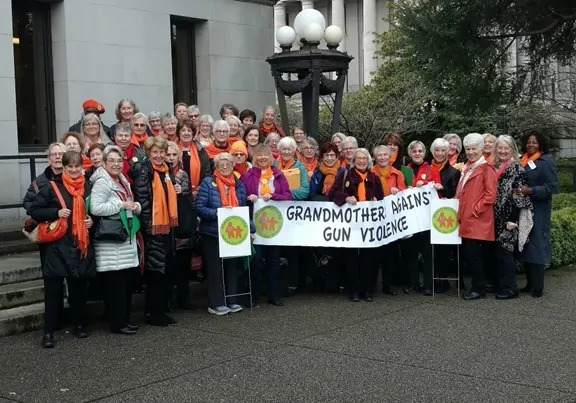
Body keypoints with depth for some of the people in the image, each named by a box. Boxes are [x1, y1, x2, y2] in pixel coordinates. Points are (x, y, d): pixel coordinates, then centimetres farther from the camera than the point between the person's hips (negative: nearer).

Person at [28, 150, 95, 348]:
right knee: (53, 289, -1)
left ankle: (79, 324, 27)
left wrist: (92, 221, 2)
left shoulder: (88, 187, 9)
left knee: (79, 287, 11)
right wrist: (56, 212, -16)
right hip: (57, 246, -3)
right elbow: (33, 210, -4)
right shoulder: (52, 187, -4)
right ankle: (48, 331, 6)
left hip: (82, 246, 4)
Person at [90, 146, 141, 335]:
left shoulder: (123, 181, 16)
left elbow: (132, 207, 28)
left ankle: (125, 319, 21)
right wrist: (122, 205, -18)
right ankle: (117, 323, 4)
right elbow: (95, 208, -23)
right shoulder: (101, 182, -11)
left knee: (126, 282, 11)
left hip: (126, 238, 9)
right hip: (110, 241, -8)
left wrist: (136, 206, 4)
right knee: (115, 283, -4)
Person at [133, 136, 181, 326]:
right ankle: (152, 312, 7)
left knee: (166, 269, 12)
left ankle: (161, 309, 21)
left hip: (167, 225, 8)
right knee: (155, 270, -3)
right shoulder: (144, 172, -11)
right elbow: (142, 200, -17)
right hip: (152, 227, -8)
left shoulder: (166, 170, 14)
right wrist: (148, 225, -21)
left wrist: (176, 191, 10)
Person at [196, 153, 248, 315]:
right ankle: (215, 303, 8)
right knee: (215, 268, 1)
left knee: (232, 266, 10)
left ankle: (231, 300, 21)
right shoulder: (208, 183, -6)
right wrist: (217, 213, -24)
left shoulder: (239, 185, 8)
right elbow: (199, 207, -11)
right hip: (212, 234, -4)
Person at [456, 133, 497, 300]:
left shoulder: (486, 168, -6)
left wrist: (475, 209, -13)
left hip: (478, 220, -8)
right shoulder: (466, 168, 19)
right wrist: (461, 212, 13)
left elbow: (490, 195, -13)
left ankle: (479, 289, 4)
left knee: (473, 254, -6)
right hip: (466, 220, 8)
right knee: (468, 254, 9)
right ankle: (476, 285, 19)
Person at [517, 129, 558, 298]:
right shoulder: (521, 160, 11)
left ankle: (538, 286, 1)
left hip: (538, 210, -6)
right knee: (524, 245, 8)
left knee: (536, 245, -5)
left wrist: (531, 191, -23)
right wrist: (517, 190, 0)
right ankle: (530, 282, 17)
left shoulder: (547, 161, -6)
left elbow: (552, 187, -13)